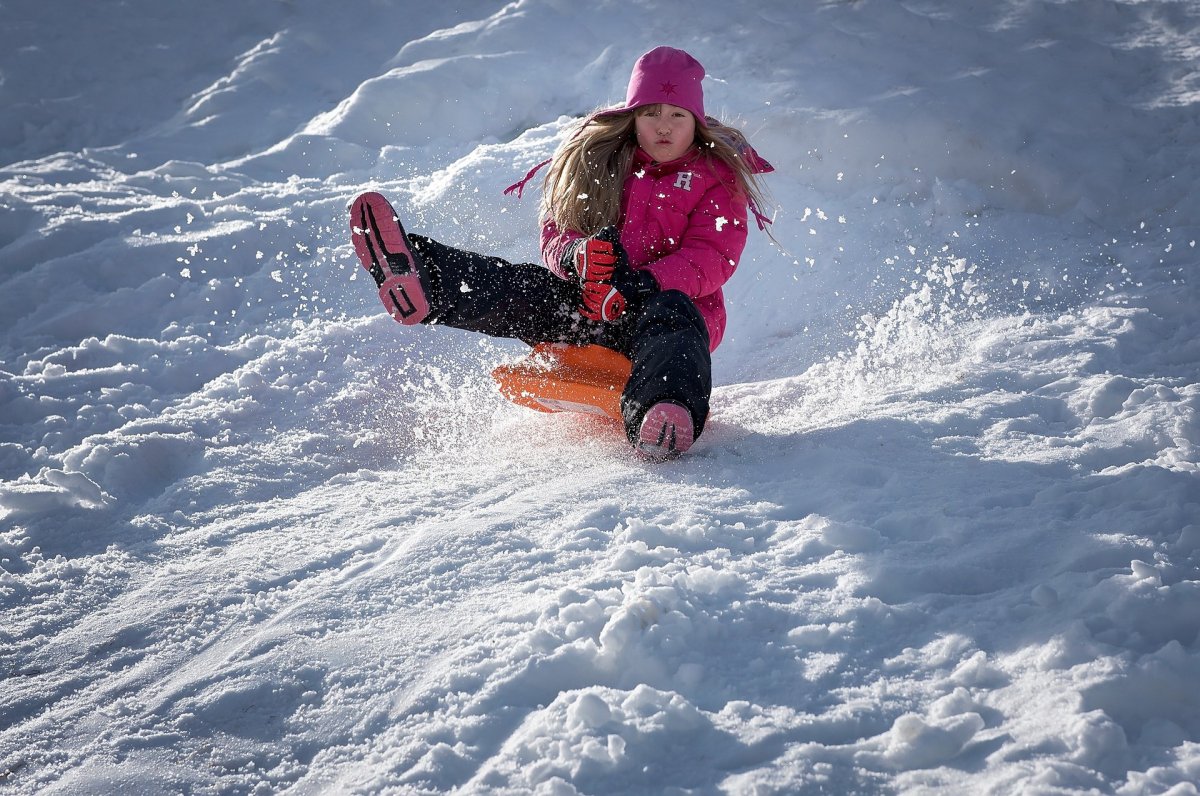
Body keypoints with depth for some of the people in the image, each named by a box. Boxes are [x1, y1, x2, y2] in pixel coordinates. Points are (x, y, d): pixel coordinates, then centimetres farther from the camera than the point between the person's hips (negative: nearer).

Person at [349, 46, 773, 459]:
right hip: (588, 303, 4)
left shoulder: (719, 177, 4)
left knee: (670, 315, -39)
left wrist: (641, 283, -29)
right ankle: (420, 283, -54)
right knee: (527, 286, -24)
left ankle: (661, 424, -73)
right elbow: (557, 234, 6)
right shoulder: (596, 160, 14)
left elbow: (711, 259, -10)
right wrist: (578, 256, -21)